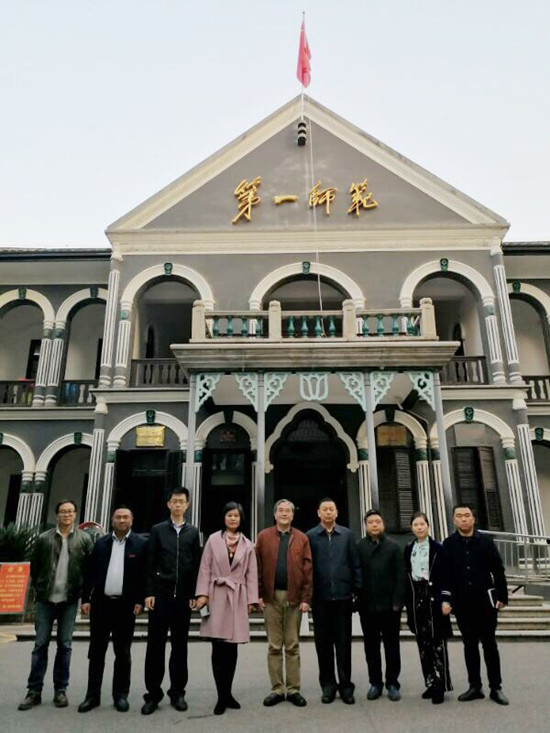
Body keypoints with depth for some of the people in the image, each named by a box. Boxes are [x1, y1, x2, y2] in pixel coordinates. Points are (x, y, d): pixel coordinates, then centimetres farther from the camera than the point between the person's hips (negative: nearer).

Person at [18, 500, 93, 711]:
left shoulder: (84, 539, -1)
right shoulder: (44, 538, 2)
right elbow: (34, 567, 9)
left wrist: (84, 593, -3)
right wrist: (39, 589, 5)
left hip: (69, 601, 0)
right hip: (45, 600, 1)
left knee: (64, 646, 7)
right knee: (40, 645, 6)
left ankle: (60, 690, 18)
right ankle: (34, 691, 17)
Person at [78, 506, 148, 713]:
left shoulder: (141, 544, -4)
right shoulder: (100, 543, 5)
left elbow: (145, 574, -6)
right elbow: (90, 573, 5)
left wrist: (140, 601, -11)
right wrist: (86, 599, -1)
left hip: (126, 605, -2)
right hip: (101, 603, 2)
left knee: (123, 653, 9)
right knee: (96, 651, 10)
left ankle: (121, 695, 21)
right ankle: (92, 695, 22)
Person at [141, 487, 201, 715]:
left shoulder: (193, 532, 7)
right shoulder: (157, 530, 4)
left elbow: (196, 565, 5)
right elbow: (150, 564, 1)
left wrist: (194, 594, -1)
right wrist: (149, 592, -5)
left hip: (183, 596, 1)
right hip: (160, 594, -1)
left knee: (180, 645, 8)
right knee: (155, 644, 3)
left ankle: (177, 692, 19)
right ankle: (153, 693, 15)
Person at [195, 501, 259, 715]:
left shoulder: (247, 545, 7)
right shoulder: (213, 540, 2)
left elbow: (251, 574, 6)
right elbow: (205, 568, 0)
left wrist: (251, 600, 1)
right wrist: (202, 594, -8)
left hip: (238, 598, 2)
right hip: (216, 596, -2)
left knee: (232, 648, 7)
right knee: (218, 648, -2)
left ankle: (227, 693, 21)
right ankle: (222, 696, 8)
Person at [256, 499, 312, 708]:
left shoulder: (302, 539, 3)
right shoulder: (264, 536, 3)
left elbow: (308, 570, 0)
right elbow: (258, 568, 1)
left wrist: (306, 598, -6)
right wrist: (259, 595, -5)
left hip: (294, 597, 0)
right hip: (271, 597, 0)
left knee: (292, 646, 8)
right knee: (274, 646, 8)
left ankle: (293, 689, 18)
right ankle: (277, 689, 19)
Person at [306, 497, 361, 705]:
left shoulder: (347, 535, 3)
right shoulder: (310, 536, 0)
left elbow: (355, 564, 4)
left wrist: (357, 589, -1)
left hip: (343, 596, 0)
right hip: (320, 598, 0)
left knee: (344, 642, 8)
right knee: (323, 642, 10)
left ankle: (345, 684, 20)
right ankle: (327, 685, 23)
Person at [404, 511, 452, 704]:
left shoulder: (438, 548, -4)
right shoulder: (408, 549, 8)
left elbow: (445, 576, -7)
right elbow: (406, 574, 9)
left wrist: (445, 600, -13)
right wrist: (407, 601, 5)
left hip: (433, 597, -4)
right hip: (416, 597, 4)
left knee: (437, 641, -2)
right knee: (423, 642, 10)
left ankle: (440, 685, 6)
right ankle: (430, 682, 21)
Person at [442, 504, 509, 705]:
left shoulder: (486, 541, -2)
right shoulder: (449, 544, -1)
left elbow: (498, 570, 0)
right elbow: (444, 574, -3)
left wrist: (502, 596, -2)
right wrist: (446, 599, -9)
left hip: (485, 601, -1)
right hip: (462, 603, 1)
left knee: (489, 644, 8)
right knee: (470, 645, 10)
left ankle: (496, 687, 19)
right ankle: (475, 687, 20)